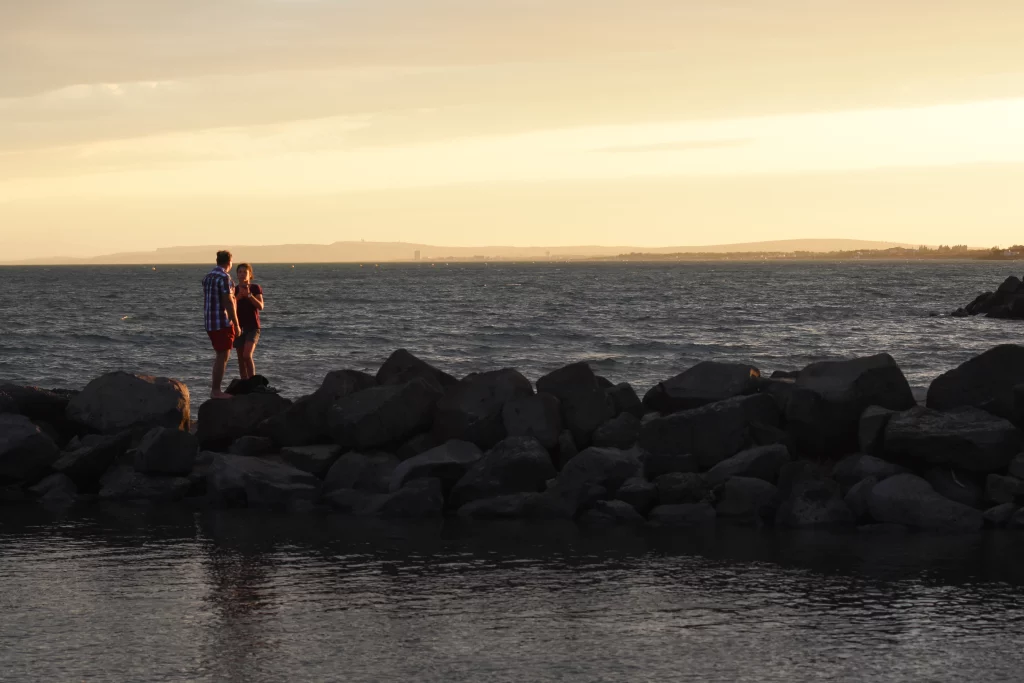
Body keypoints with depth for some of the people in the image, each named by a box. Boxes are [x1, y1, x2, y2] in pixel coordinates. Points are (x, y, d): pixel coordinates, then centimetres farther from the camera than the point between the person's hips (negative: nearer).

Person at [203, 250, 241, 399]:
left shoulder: (207, 277, 12)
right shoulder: (224, 278, -15)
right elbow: (228, 303, -19)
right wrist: (236, 325, -15)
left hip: (210, 322, 9)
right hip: (223, 322, -9)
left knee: (222, 355, 17)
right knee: (222, 357, -2)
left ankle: (215, 390, 16)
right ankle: (216, 391, -1)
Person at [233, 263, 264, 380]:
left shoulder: (256, 288, -1)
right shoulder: (235, 289, 6)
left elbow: (260, 306, -12)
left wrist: (249, 295, -24)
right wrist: (239, 295, -20)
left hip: (252, 327, -4)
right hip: (239, 327, 4)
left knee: (247, 355, -20)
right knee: (241, 359, 3)